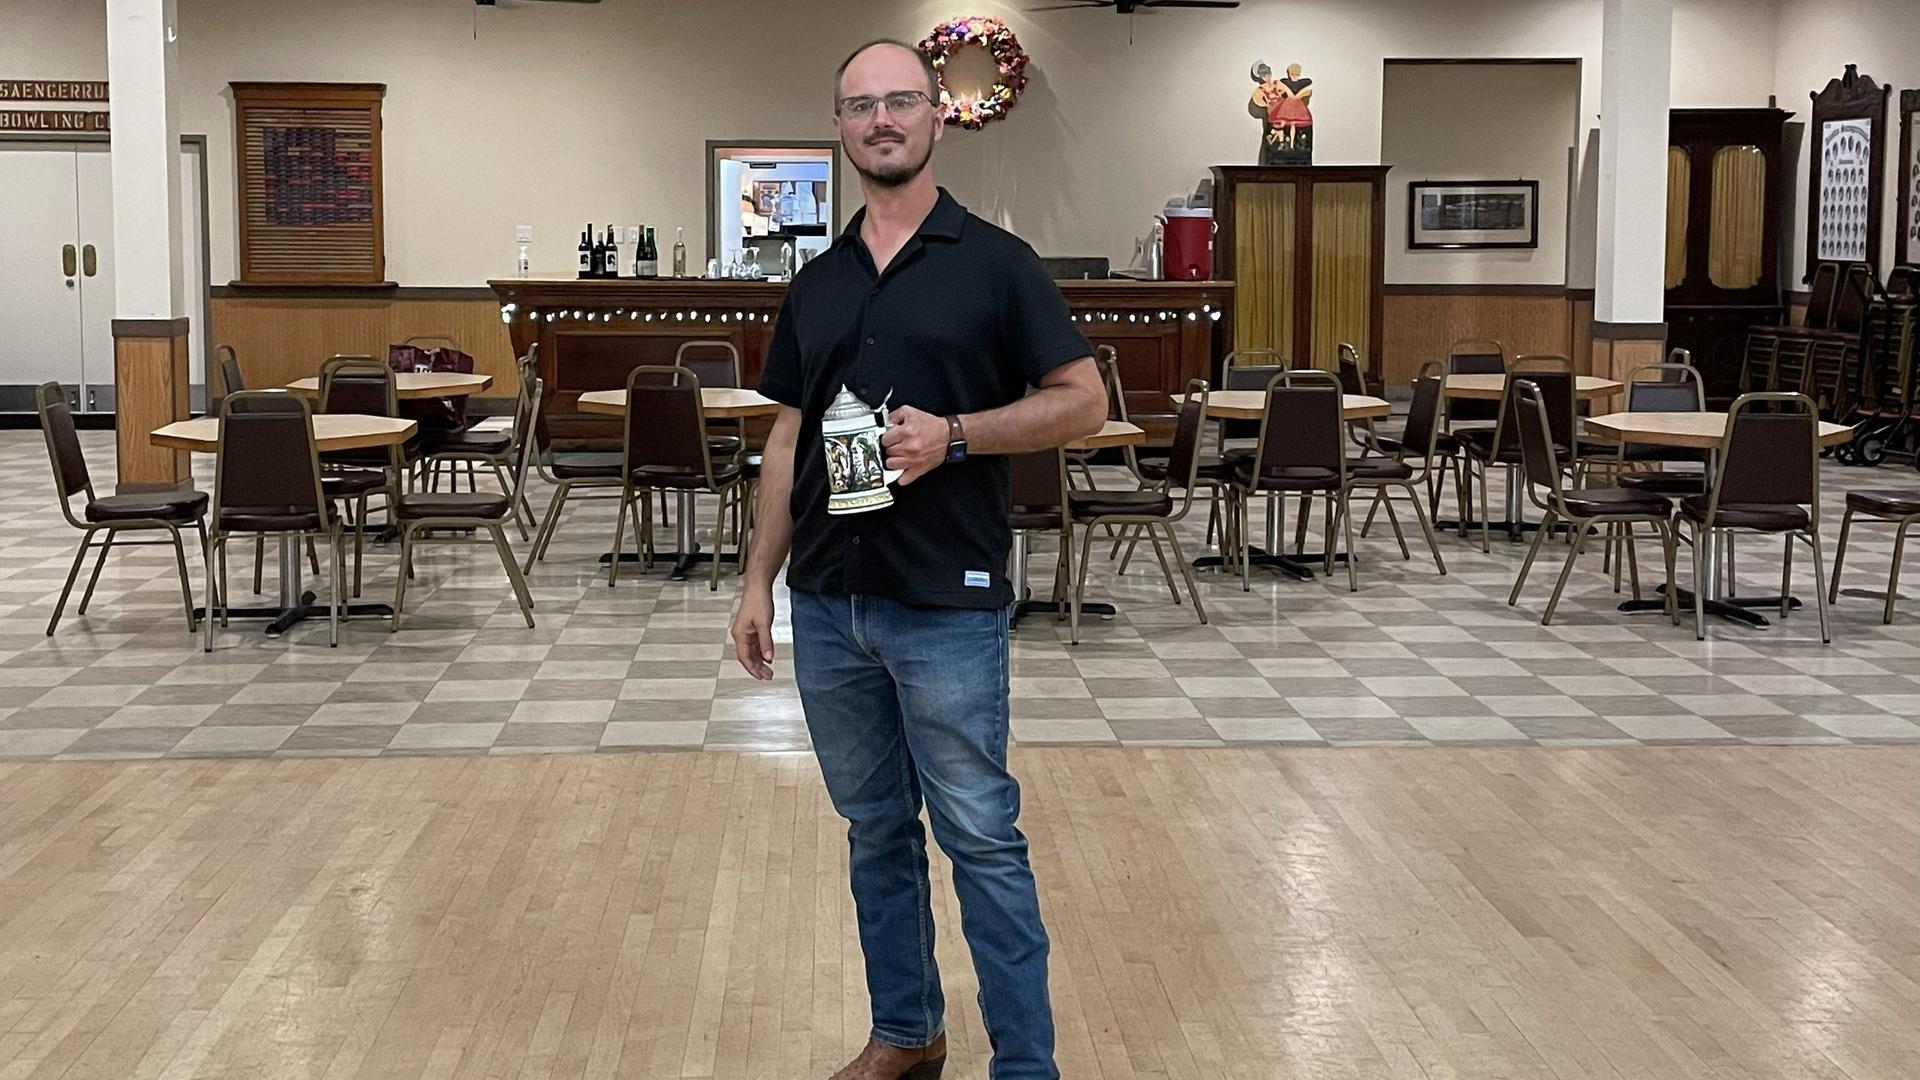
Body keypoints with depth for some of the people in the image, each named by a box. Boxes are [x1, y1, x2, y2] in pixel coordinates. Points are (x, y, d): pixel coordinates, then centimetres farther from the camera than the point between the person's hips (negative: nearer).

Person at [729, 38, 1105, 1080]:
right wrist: (758, 581, 9)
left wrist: (955, 433, -18)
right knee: (874, 831, 14)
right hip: (828, 602, 5)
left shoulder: (994, 263, -3)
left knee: (981, 837, -1)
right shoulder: (816, 284, 11)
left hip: (948, 602, -5)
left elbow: (1081, 401, -5)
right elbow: (789, 440, 14)